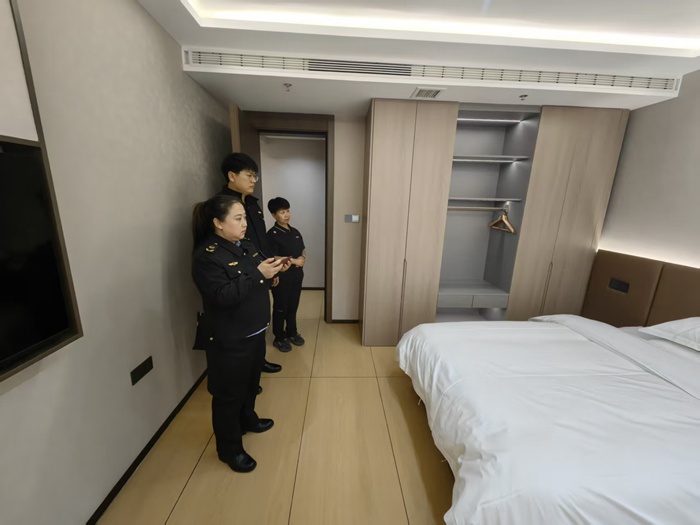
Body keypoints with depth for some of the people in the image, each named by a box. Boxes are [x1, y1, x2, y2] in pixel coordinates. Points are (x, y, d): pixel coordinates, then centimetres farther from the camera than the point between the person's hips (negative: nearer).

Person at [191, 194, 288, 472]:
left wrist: (274, 269, -9)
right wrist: (258, 274, -30)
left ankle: (247, 420, 51)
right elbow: (223, 296, -29)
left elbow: (261, 282, 11)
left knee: (251, 382, 26)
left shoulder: (246, 246, 5)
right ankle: (230, 449, 33)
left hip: (254, 332, 8)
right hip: (228, 340, -8)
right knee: (229, 394, 11)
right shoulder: (207, 255, -20)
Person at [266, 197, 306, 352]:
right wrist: (293, 261, -18)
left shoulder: (295, 232, 8)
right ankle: (279, 338, 24)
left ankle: (292, 333, 35)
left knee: (293, 306, 18)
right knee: (280, 308, 8)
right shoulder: (272, 234, -14)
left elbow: (303, 249, 17)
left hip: (297, 275, 6)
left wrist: (303, 258, -5)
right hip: (281, 277, -6)